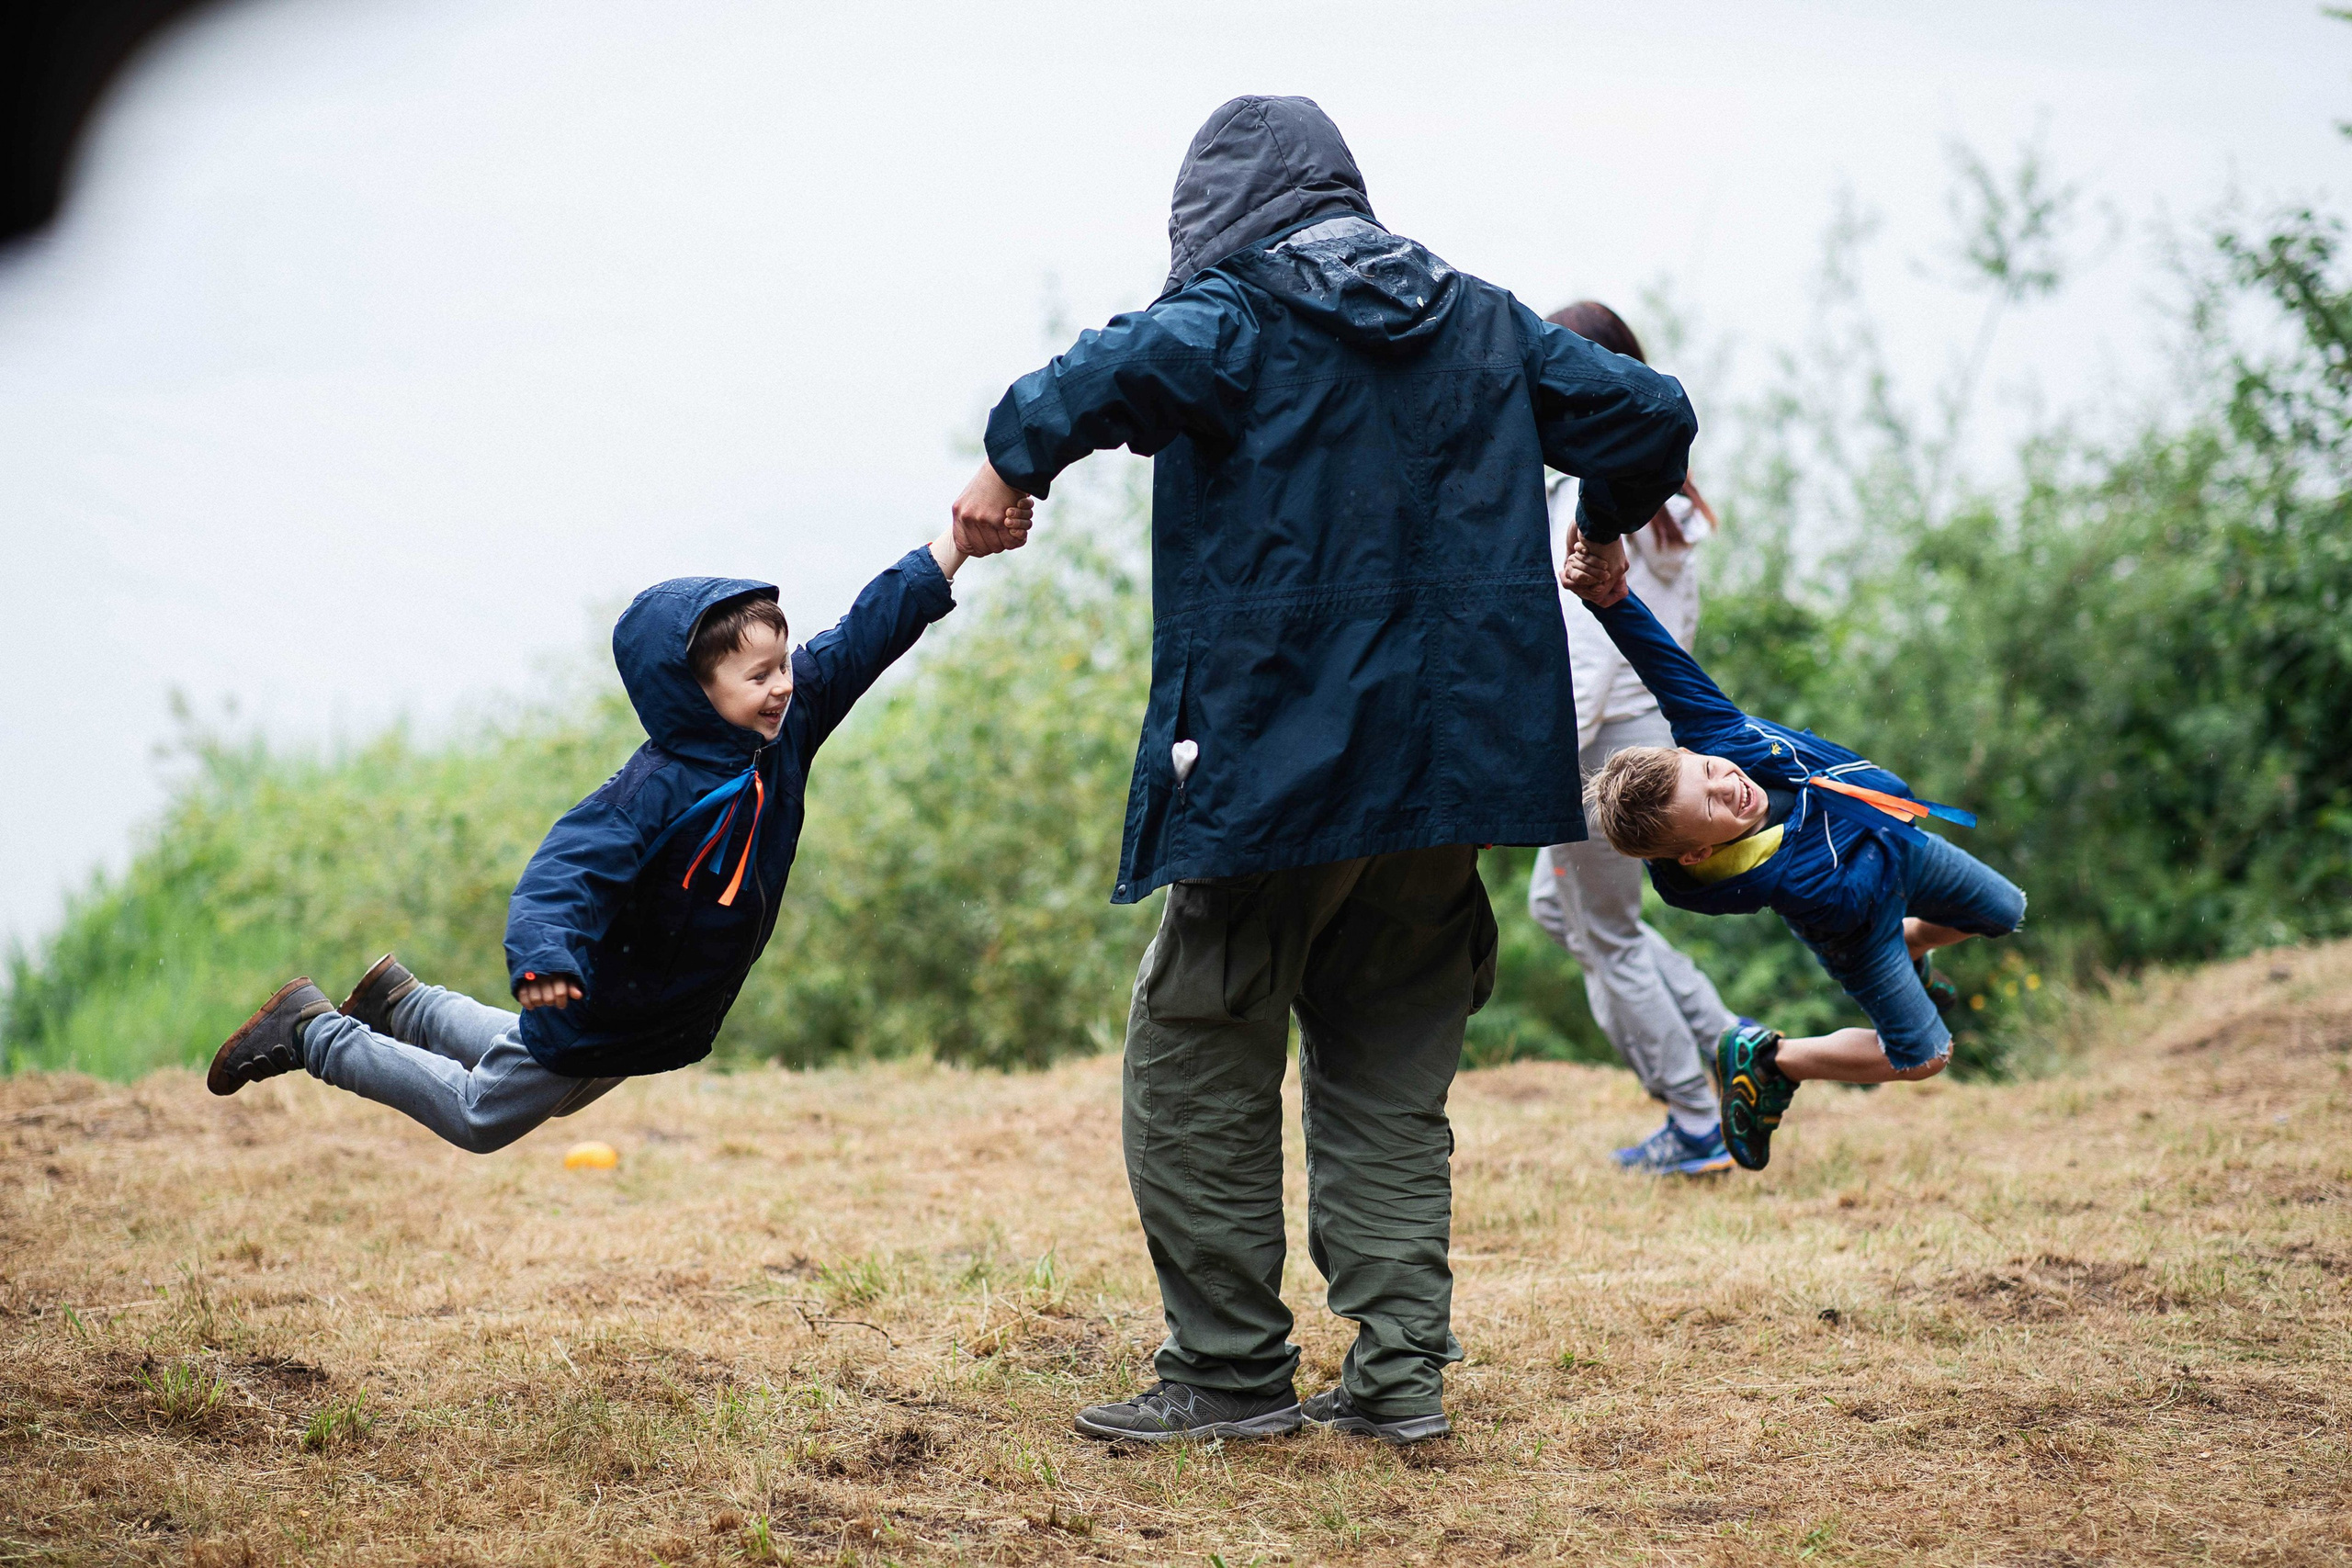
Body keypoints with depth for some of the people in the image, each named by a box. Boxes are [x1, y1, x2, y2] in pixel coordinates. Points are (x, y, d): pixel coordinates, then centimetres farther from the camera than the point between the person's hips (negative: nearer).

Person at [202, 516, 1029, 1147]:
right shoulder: (659, 788, -34)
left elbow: (865, 636, -10)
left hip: (673, 1020, 8)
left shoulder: (787, 728, -12)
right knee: (480, 1116, 12)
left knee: (553, 1091, 31)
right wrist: (543, 957, -61)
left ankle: (400, 1002, 49)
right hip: (598, 1012, -8)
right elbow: (570, 866, -42)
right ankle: (311, 1031, 28)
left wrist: (959, 546, -16)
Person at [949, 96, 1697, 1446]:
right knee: (1390, 1077, 13)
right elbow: (1647, 411, 13)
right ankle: (1402, 1371, 7)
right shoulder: (1479, 322, 13)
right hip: (1445, 769, 6)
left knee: (1199, 1062, 6)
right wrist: (1610, 521, 32)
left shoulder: (1233, 315, -4)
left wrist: (1015, 460, -13)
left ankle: (1233, 1371, 7)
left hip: (1274, 763, -6)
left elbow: (1126, 371, -27)